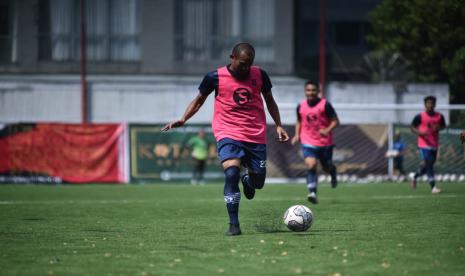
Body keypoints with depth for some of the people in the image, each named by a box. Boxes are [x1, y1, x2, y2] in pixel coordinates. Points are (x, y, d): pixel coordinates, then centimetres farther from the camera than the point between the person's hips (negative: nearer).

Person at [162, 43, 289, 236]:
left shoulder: (260, 75, 2)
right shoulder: (215, 77, -5)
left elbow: (269, 101, 16)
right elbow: (199, 100, 8)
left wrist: (278, 125, 7)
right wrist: (183, 120, -6)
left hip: (256, 135, 3)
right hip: (228, 133, -3)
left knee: (258, 181, 5)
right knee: (231, 172, -25)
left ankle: (247, 180, 47)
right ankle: (234, 225, -18)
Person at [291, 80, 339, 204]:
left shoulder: (325, 104, -10)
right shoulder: (301, 106, 1)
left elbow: (335, 121, -7)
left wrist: (327, 130, -25)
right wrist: (297, 135, 3)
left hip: (325, 143, -1)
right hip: (308, 142, 1)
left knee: (327, 167, 13)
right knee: (311, 165, -20)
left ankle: (333, 172, 52)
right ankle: (312, 193, -24)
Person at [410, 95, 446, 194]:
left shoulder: (439, 116, 5)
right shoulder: (420, 117, -6)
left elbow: (443, 125, 20)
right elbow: (412, 127, 1)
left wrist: (438, 128, -5)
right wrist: (419, 132, -19)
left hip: (434, 145, 5)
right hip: (424, 144, -5)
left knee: (429, 164, 13)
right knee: (428, 164, -13)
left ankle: (415, 177, 39)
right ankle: (433, 187, -13)